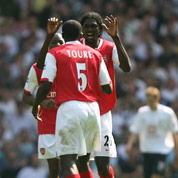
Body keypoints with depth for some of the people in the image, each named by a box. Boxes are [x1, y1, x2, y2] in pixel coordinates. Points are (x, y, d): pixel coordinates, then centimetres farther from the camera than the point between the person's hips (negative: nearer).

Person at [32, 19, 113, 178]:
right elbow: (108, 89, 12)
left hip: (69, 107, -4)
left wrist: (36, 106, 11)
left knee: (68, 161, -10)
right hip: (93, 108, 4)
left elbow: (46, 85, -7)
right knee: (84, 161, 19)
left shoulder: (54, 54, 3)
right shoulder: (95, 54, 14)